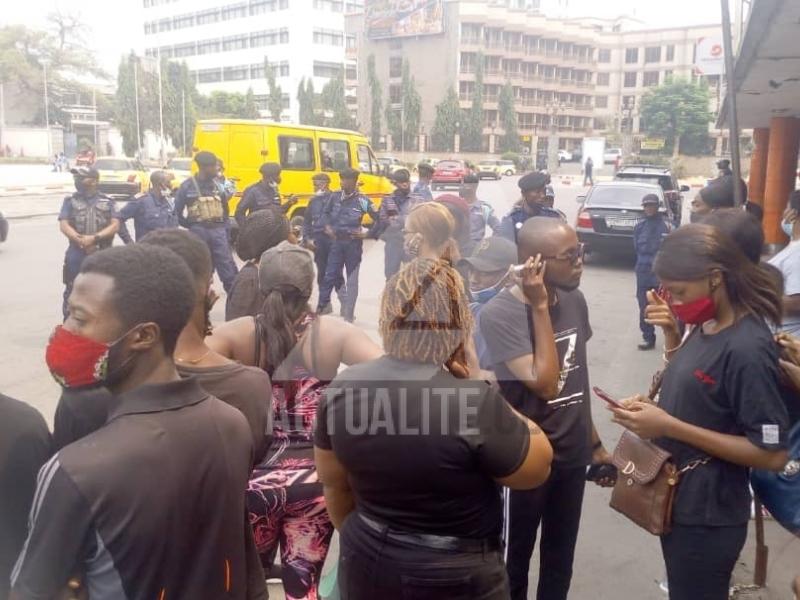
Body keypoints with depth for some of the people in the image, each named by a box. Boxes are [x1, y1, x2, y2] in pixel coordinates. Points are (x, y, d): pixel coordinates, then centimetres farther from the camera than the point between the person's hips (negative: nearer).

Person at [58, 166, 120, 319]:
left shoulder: (108, 202, 6)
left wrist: (94, 238, -18)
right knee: (72, 294, 2)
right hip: (76, 257, 0)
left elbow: (115, 225, -4)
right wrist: (82, 242, -15)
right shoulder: (70, 201, 6)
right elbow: (64, 225, -3)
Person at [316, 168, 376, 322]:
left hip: (353, 243, -3)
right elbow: (327, 213, 20)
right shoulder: (335, 196, 2)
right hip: (337, 241, 3)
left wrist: (367, 234, -6)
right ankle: (323, 306, 19)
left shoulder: (362, 200, -10)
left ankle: (348, 314, 14)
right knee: (329, 275, 6)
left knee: (352, 279, 6)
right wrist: (327, 226, 6)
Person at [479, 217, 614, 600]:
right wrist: (539, 307, -28)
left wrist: (595, 443, 16)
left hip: (573, 456, 6)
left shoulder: (575, 300, 0)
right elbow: (544, 384, -30)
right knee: (514, 562, 14)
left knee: (560, 562, 22)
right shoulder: (500, 313, -21)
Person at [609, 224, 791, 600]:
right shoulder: (706, 327, 2)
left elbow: (772, 454, -25)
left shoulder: (747, 349, -25)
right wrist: (653, 406, -4)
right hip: (678, 502, 8)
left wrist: (668, 426, -26)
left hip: (707, 516, -8)